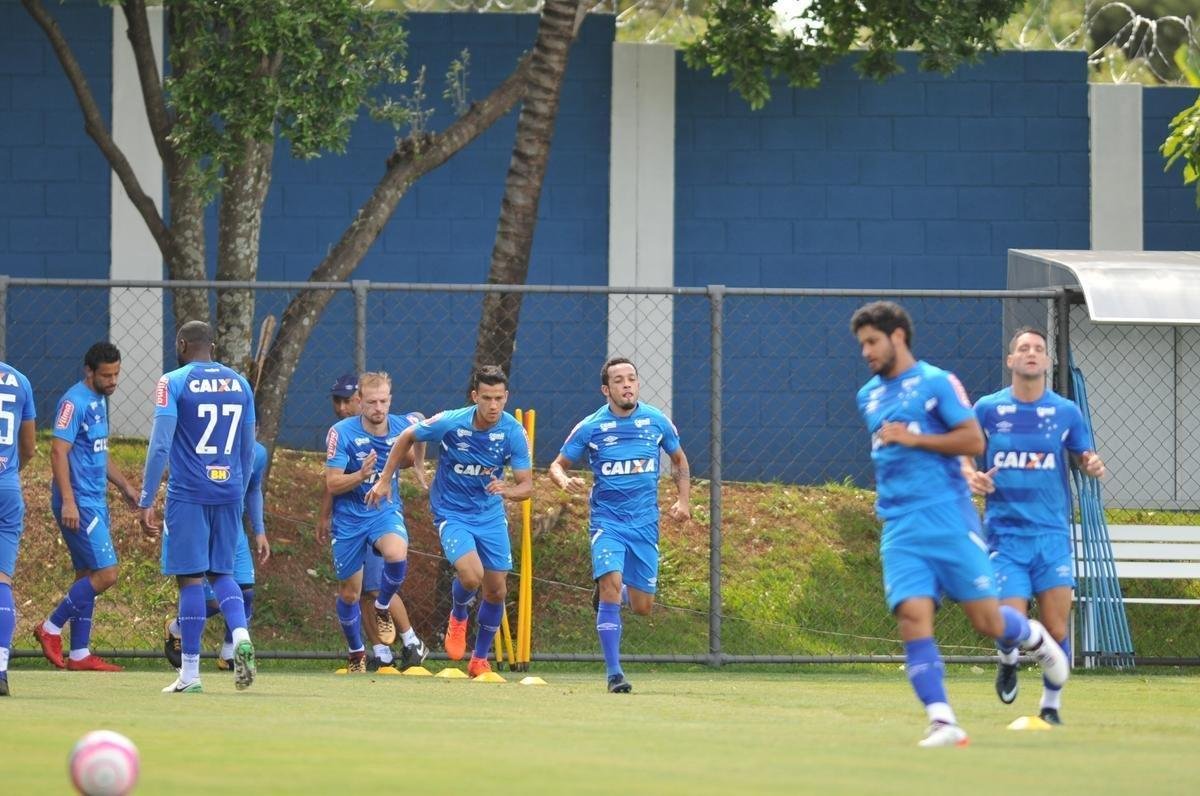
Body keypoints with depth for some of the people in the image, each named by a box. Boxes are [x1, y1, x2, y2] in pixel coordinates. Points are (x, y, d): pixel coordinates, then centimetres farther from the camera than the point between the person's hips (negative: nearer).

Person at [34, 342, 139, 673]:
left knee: (88, 576, 10)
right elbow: (58, 451, -21)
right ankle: (51, 628, -3)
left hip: (95, 502, 10)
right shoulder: (75, 402, -14)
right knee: (105, 574, -12)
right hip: (78, 504, -10)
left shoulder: (99, 401, 16)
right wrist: (68, 502, -27)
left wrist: (124, 486, 28)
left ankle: (79, 654, 14)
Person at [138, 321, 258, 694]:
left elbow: (160, 446, -11)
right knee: (221, 572, 16)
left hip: (188, 494, -5)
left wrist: (146, 502, -7)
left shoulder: (174, 383, -5)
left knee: (191, 577, -1)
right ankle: (241, 634, -11)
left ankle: (189, 673, 1)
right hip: (229, 492, 5)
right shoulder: (239, 384, 11)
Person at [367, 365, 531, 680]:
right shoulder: (449, 423, -19)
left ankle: (480, 659, 24)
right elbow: (407, 438, -1)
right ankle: (458, 618, 10)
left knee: (496, 591, 4)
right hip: (451, 512, -3)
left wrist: (508, 490, -36)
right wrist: (385, 480, 1)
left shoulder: (513, 433, -15)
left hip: (491, 514, 3)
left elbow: (527, 485, -13)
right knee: (471, 575, -25)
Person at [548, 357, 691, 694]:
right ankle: (614, 673, -19)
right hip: (607, 520, -3)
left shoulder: (657, 422, 1)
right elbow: (557, 465, 4)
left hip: (645, 523, 3)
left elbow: (679, 460, 18)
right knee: (611, 585, -24)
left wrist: (683, 499, 3)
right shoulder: (590, 427, -5)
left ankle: (612, 589, 41)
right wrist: (565, 481, -20)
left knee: (642, 607, 4)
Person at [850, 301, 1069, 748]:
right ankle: (942, 722, -17)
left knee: (988, 621, -3)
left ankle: (1037, 641, 31)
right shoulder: (869, 396, 18)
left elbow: (974, 441, -9)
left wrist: (914, 439, -15)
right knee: (913, 618, -14)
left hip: (947, 517, -5)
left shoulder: (936, 383, -2)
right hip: (899, 527, 5)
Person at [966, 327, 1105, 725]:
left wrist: (1093, 466, -10)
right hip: (1005, 533, -1)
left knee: (1055, 628, -6)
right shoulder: (988, 409, 3)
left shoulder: (1065, 411, 4)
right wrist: (971, 476, -11)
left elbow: (1086, 458, 14)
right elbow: (964, 454, 12)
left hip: (1052, 532, 1)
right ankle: (1008, 662, 26)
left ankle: (1051, 705, 13)